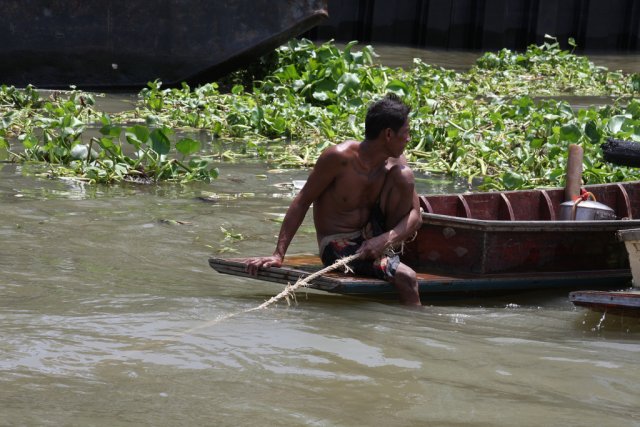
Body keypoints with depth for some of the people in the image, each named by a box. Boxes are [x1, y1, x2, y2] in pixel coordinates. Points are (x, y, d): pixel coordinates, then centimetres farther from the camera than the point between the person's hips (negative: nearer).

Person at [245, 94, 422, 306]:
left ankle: (390, 250, -7)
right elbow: (302, 201, -13)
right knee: (405, 277, -29)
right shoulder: (339, 158, -19)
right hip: (336, 247, -5)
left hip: (372, 237, 5)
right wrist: (278, 255, -19)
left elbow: (415, 216, -6)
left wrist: (385, 240, -29)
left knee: (404, 175, -15)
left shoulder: (395, 163, -2)